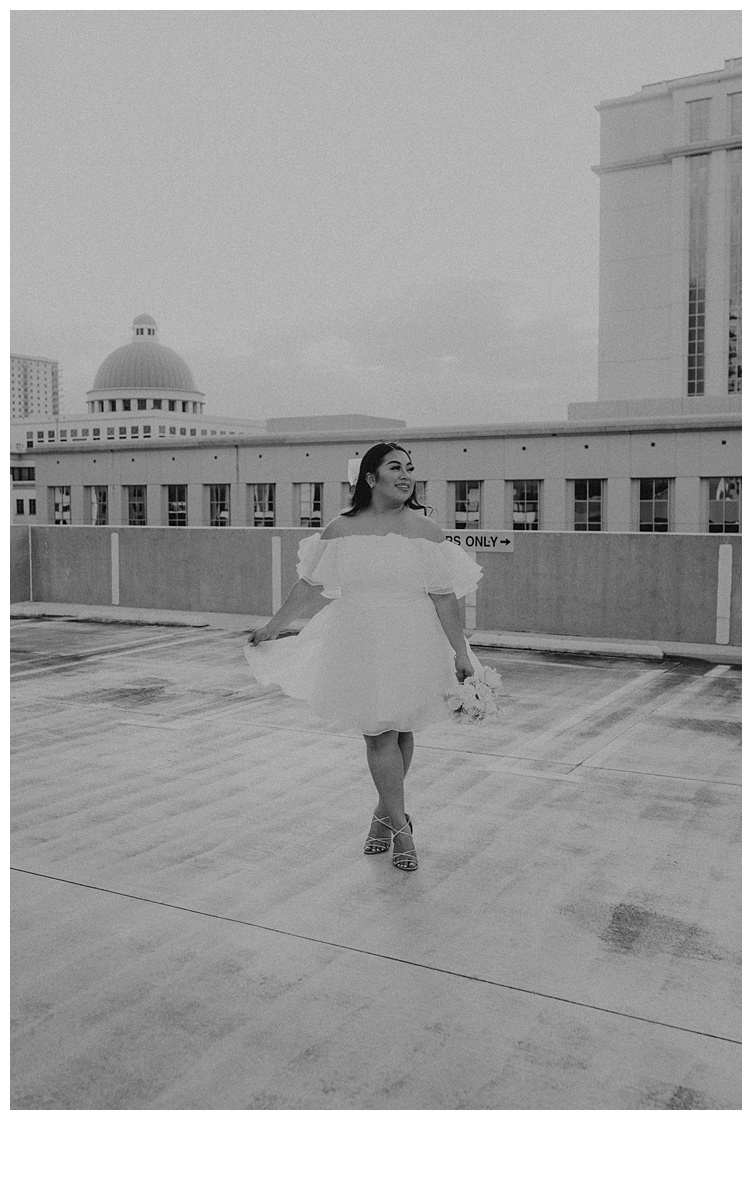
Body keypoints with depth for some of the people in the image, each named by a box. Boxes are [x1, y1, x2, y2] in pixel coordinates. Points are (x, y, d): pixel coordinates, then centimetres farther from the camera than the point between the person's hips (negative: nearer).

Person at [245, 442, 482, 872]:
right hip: (362, 642, 0)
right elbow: (310, 586, 7)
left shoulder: (425, 530, -2)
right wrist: (273, 628, 10)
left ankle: (385, 813, 30)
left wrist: (461, 652, -4)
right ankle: (400, 827, 9)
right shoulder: (341, 529, -1)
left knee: (401, 731, 9)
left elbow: (444, 597, -2)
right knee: (379, 732, -3)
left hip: (413, 643, 1)